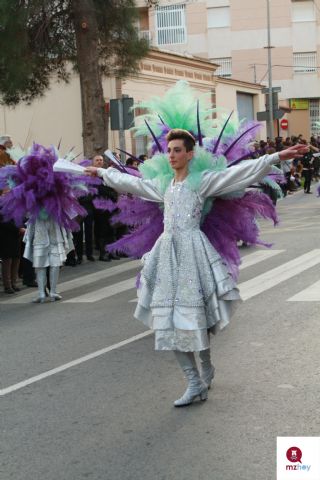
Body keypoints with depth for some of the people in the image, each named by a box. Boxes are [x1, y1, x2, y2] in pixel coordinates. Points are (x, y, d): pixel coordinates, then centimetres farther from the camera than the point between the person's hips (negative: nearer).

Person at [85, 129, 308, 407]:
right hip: (167, 251, 6)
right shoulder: (164, 186, 15)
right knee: (169, 320, 1)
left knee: (193, 315, -7)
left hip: (192, 251, -6)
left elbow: (241, 172, -9)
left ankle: (206, 369, 19)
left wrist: (277, 157, -17)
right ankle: (195, 382, 9)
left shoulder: (202, 182, -1)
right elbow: (130, 182, 29)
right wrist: (101, 173, 38)